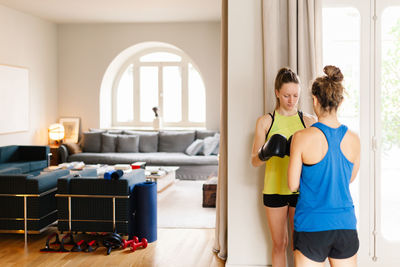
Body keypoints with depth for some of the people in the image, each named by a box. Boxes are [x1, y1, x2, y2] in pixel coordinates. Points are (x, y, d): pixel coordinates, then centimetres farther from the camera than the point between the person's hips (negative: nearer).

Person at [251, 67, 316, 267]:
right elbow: (254, 161, -1)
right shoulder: (265, 122, 0)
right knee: (279, 243, 10)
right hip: (274, 189, 0)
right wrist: (264, 154, -22)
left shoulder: (308, 121, 2)